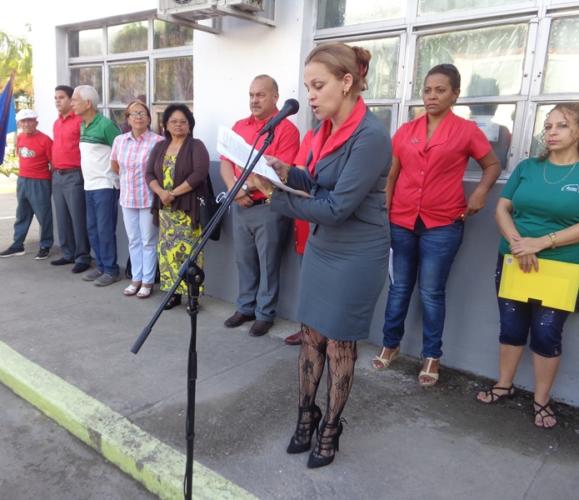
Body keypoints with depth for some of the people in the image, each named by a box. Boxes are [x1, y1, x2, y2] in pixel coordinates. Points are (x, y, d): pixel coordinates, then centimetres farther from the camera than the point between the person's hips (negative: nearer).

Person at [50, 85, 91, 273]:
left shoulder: (80, 120, -8)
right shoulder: (56, 123, 17)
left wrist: (84, 170, -12)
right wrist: (54, 170, 17)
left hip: (74, 175, -8)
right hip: (57, 176, 8)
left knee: (78, 218, -5)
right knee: (62, 217, 12)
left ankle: (82, 257, 2)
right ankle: (68, 254, 22)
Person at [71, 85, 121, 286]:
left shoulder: (105, 124, -13)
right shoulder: (83, 125, 12)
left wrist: (114, 173, -7)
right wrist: (88, 176, 15)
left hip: (105, 185, -8)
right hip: (89, 185, 8)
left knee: (105, 229, -4)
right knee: (92, 229, 11)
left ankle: (111, 270, 6)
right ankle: (101, 266, 22)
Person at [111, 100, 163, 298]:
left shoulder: (157, 141, -11)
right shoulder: (119, 140, 5)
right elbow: (115, 165, 19)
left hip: (148, 198, -5)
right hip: (127, 198, 5)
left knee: (148, 241, 3)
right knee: (133, 240, 13)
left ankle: (148, 281, 14)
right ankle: (136, 278, 24)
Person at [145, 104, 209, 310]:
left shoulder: (196, 146, -2)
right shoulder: (159, 147, 15)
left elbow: (200, 173, -15)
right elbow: (149, 174, 9)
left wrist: (175, 193, -16)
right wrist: (161, 193, -11)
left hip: (188, 208, -5)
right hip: (165, 208, 6)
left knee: (188, 250, -7)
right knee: (168, 250, 6)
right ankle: (173, 291, 15)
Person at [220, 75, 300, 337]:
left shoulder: (286, 129, -8)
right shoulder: (239, 126, 13)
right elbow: (225, 162, 7)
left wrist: (246, 187, -17)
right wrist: (234, 188, -11)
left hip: (269, 208, -6)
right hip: (241, 206, 6)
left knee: (268, 264, 4)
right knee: (244, 261, 15)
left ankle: (265, 314, 18)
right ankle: (245, 307, 29)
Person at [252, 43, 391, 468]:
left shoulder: (371, 136, -22)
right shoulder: (328, 128, 3)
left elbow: (337, 207, -24)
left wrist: (277, 195, -25)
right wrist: (287, 172, -5)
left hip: (356, 255, -7)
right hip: (320, 247, 7)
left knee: (338, 345, 8)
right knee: (311, 336, 14)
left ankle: (330, 429, 30)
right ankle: (307, 415, 34)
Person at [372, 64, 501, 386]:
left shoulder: (467, 131, 0)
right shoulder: (406, 131, 7)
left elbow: (493, 165, 10)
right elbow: (391, 176, 8)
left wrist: (480, 193, -9)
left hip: (442, 225, -3)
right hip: (402, 222, 3)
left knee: (431, 292, 3)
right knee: (400, 287, 12)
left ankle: (432, 356, 19)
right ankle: (391, 344, 27)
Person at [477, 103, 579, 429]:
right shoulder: (528, 167, 6)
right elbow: (502, 209, 2)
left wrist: (541, 243, -20)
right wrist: (516, 243, -15)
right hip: (514, 262, 3)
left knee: (547, 334, 4)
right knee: (511, 327, 11)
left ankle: (542, 401, 21)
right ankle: (504, 385, 29)